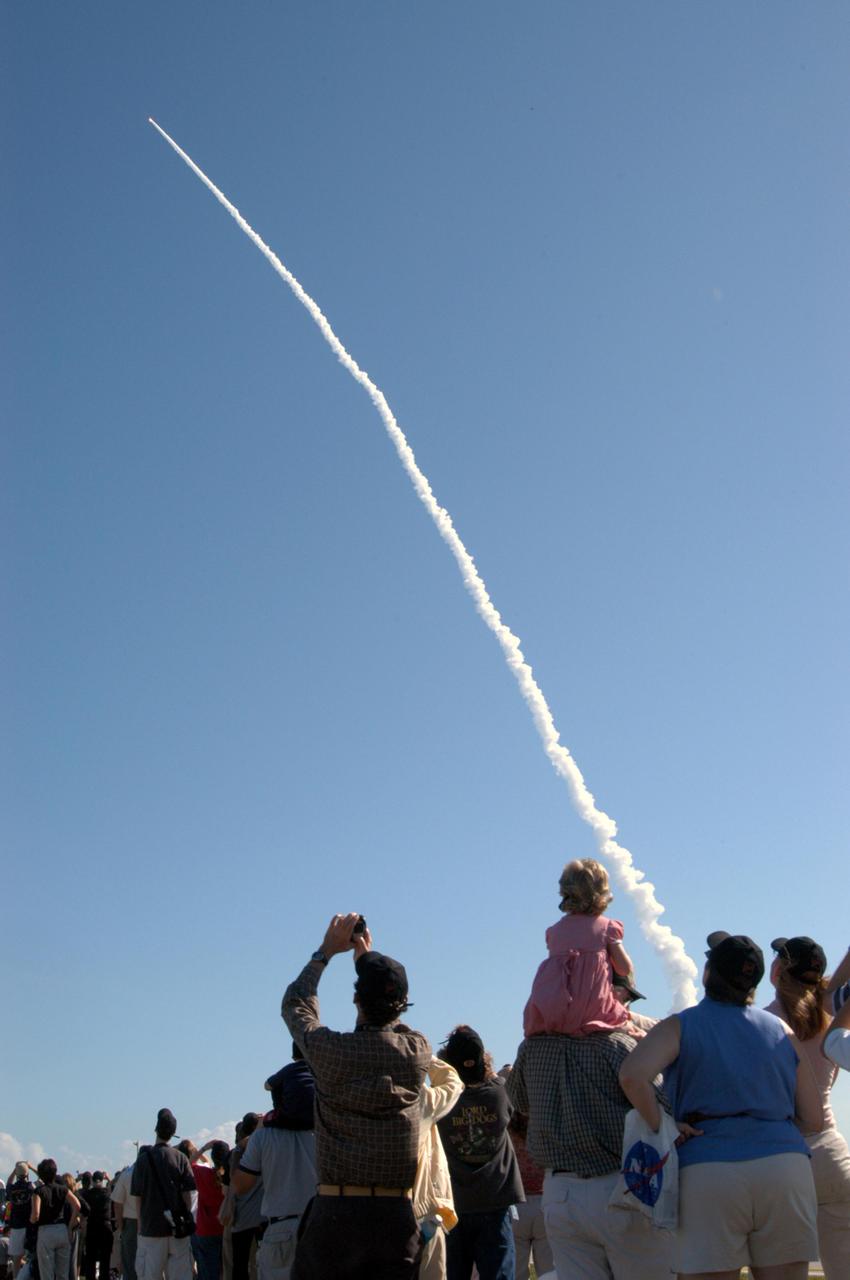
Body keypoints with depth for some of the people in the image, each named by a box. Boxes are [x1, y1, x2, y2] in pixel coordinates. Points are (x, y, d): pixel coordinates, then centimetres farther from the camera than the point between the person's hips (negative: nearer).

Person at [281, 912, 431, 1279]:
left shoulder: (331, 1050, -7)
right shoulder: (417, 1051, -2)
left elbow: (295, 1005, 14)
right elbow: (393, 1020, 23)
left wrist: (326, 951, 23)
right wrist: (367, 954, 30)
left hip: (335, 1209, -2)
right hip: (396, 1213, 2)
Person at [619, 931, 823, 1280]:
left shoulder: (679, 1027, 3)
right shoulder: (781, 1031, 13)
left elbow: (632, 1075, -17)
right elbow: (814, 1121, 13)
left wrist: (662, 1129, -4)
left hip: (707, 1174, -2)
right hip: (784, 1170, 3)